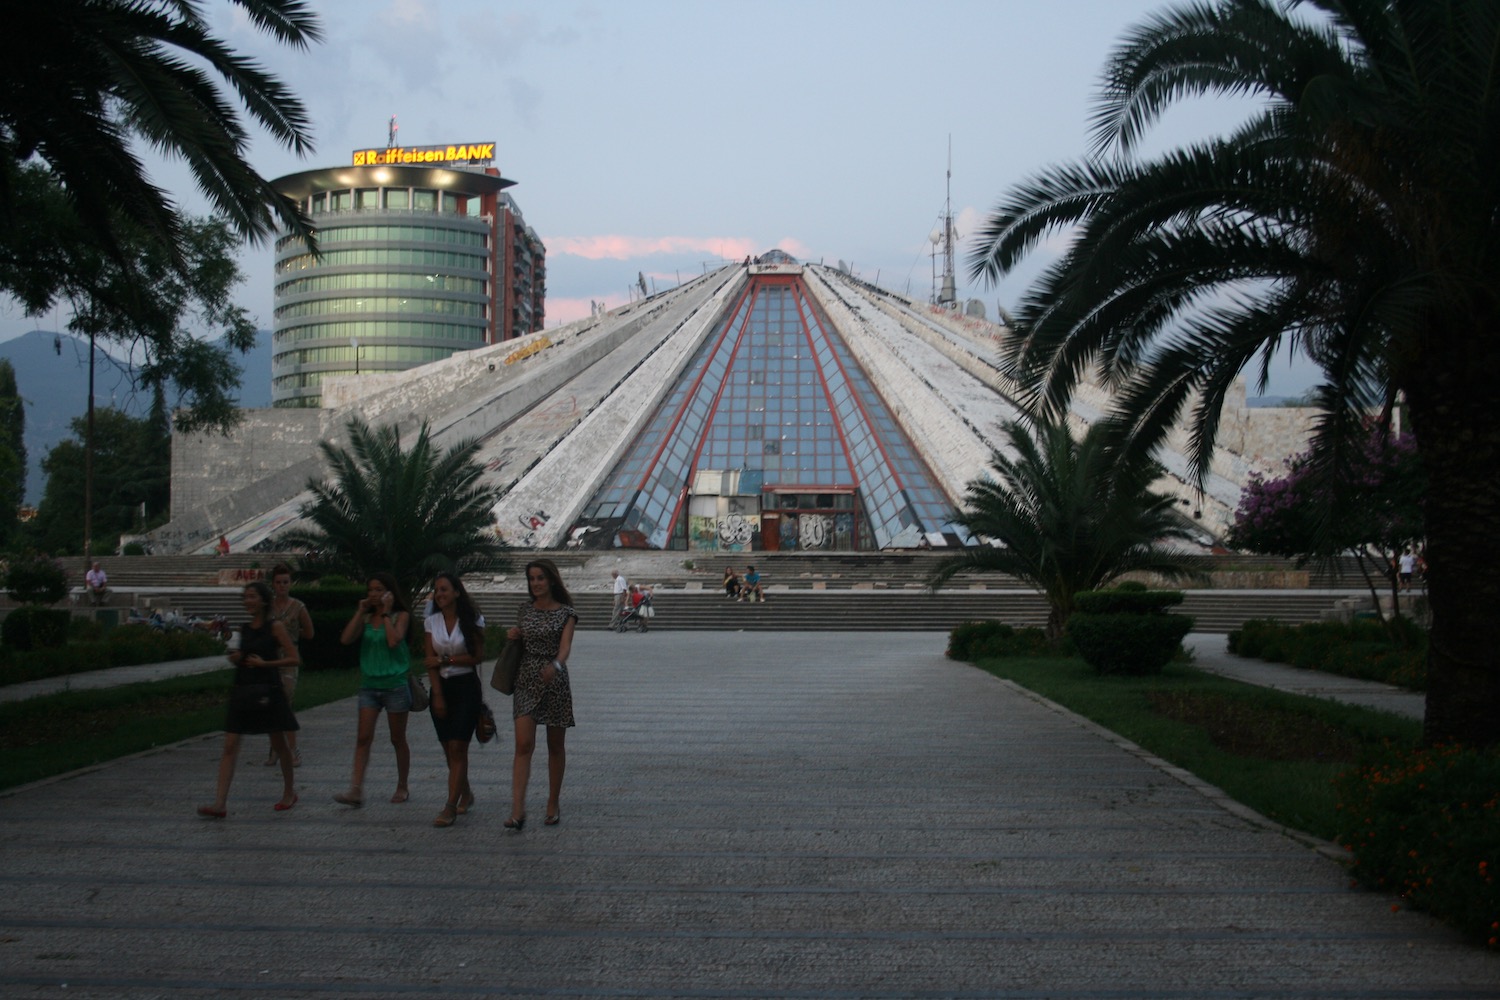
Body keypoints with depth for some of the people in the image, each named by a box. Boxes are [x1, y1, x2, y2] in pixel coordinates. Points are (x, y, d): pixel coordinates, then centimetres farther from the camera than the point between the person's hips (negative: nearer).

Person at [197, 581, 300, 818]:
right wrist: (235, 658, 3)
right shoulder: (244, 630, 11)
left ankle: (289, 792, 29)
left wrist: (264, 663, -16)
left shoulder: (275, 627, -5)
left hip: (267, 691, -5)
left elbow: (294, 658, -8)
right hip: (243, 690, 5)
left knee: (278, 744, 9)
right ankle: (220, 803, -10)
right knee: (229, 746, -5)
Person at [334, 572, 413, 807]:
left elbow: (394, 640, -20)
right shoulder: (366, 618, 8)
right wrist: (360, 612, -5)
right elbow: (346, 639, -6)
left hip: (395, 684, -3)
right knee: (363, 738, -6)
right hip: (369, 685, 3)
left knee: (398, 739, 7)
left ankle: (402, 788, 20)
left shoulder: (400, 615, -3)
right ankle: (356, 790, -12)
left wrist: (386, 613, -13)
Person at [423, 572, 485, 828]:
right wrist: (438, 696, -4)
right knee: (449, 748, 9)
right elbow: (431, 661, 2)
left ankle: (451, 807, -13)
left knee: (457, 747, -11)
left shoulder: (472, 620, -5)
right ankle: (465, 793, 29)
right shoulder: (431, 622, 4)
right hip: (442, 686, 4)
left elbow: (477, 656, -6)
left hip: (466, 686, -4)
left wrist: (445, 660, -8)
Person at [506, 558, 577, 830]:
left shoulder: (566, 613, -3)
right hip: (526, 680, 3)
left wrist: (555, 665, -38)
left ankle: (553, 805, 21)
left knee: (555, 746, 8)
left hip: (555, 680, -2)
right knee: (523, 745, -9)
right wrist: (514, 636, 2)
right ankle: (517, 810, -15)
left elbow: (565, 645, -18)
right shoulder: (526, 610, 9)